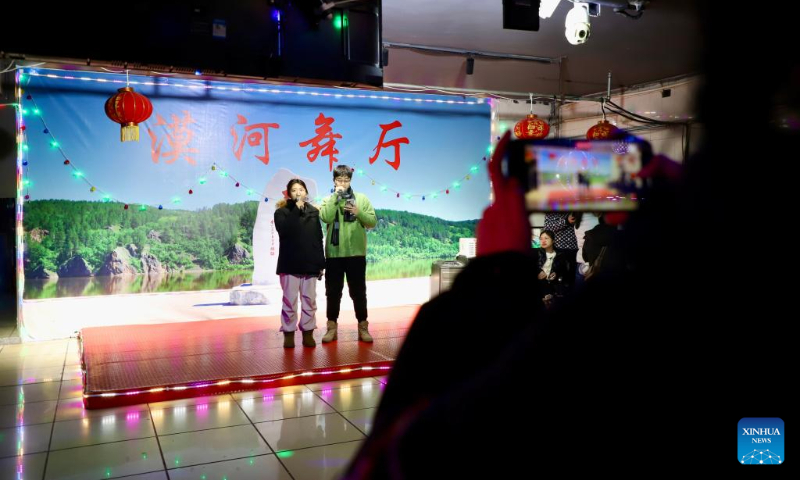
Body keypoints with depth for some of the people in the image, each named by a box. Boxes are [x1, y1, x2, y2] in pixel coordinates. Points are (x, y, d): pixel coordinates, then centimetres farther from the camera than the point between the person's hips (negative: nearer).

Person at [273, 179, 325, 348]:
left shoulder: (313, 212, 9)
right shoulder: (282, 212, 1)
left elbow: (319, 238, 10)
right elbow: (283, 230, -20)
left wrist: (321, 263, 7)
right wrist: (296, 208, -17)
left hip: (310, 263, 3)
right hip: (290, 263, -3)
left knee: (309, 300, 7)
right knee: (290, 300, 0)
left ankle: (308, 333, 15)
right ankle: (289, 333, 9)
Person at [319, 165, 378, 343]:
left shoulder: (362, 198, 6)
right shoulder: (329, 200, 5)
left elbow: (373, 221, 1)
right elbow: (326, 217, -15)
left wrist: (359, 212, -15)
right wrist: (336, 196, -14)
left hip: (356, 253, 0)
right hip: (334, 253, 0)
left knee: (358, 291, 6)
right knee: (333, 292, 7)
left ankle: (363, 327, 15)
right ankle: (332, 327, 17)